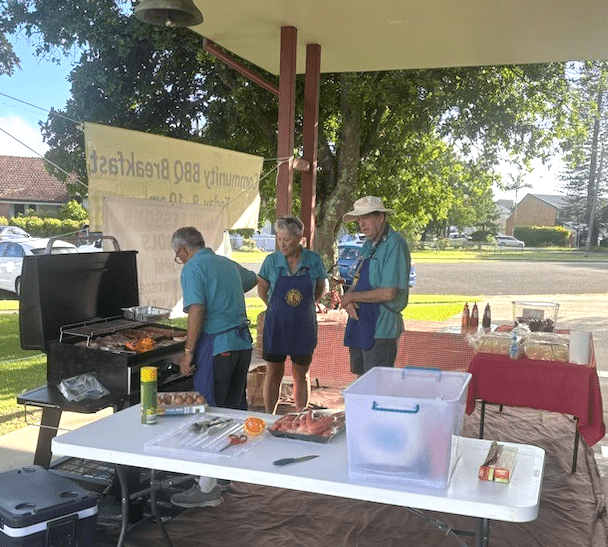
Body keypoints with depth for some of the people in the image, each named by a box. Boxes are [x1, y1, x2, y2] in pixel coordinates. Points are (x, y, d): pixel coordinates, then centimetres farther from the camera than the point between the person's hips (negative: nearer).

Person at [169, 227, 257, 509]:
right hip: (243, 342, 8)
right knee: (235, 408, 20)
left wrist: (188, 352, -15)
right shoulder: (228, 263, 17)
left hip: (216, 346, -8)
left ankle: (208, 488, -1)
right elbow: (252, 279, 38)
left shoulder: (193, 268, -7)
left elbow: (196, 311, -18)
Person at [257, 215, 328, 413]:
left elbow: (321, 288, 10)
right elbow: (262, 290, 8)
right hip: (276, 325, 0)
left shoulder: (313, 260, -6)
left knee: (301, 375, 10)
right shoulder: (271, 261, -7)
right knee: (273, 374, 7)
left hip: (304, 326, 0)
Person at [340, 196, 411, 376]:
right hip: (360, 323, 9)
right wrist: (349, 301, -5)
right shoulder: (368, 244, 14)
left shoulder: (395, 245, -15)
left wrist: (352, 296, -11)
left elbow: (388, 293, -22)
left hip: (381, 329, -9)